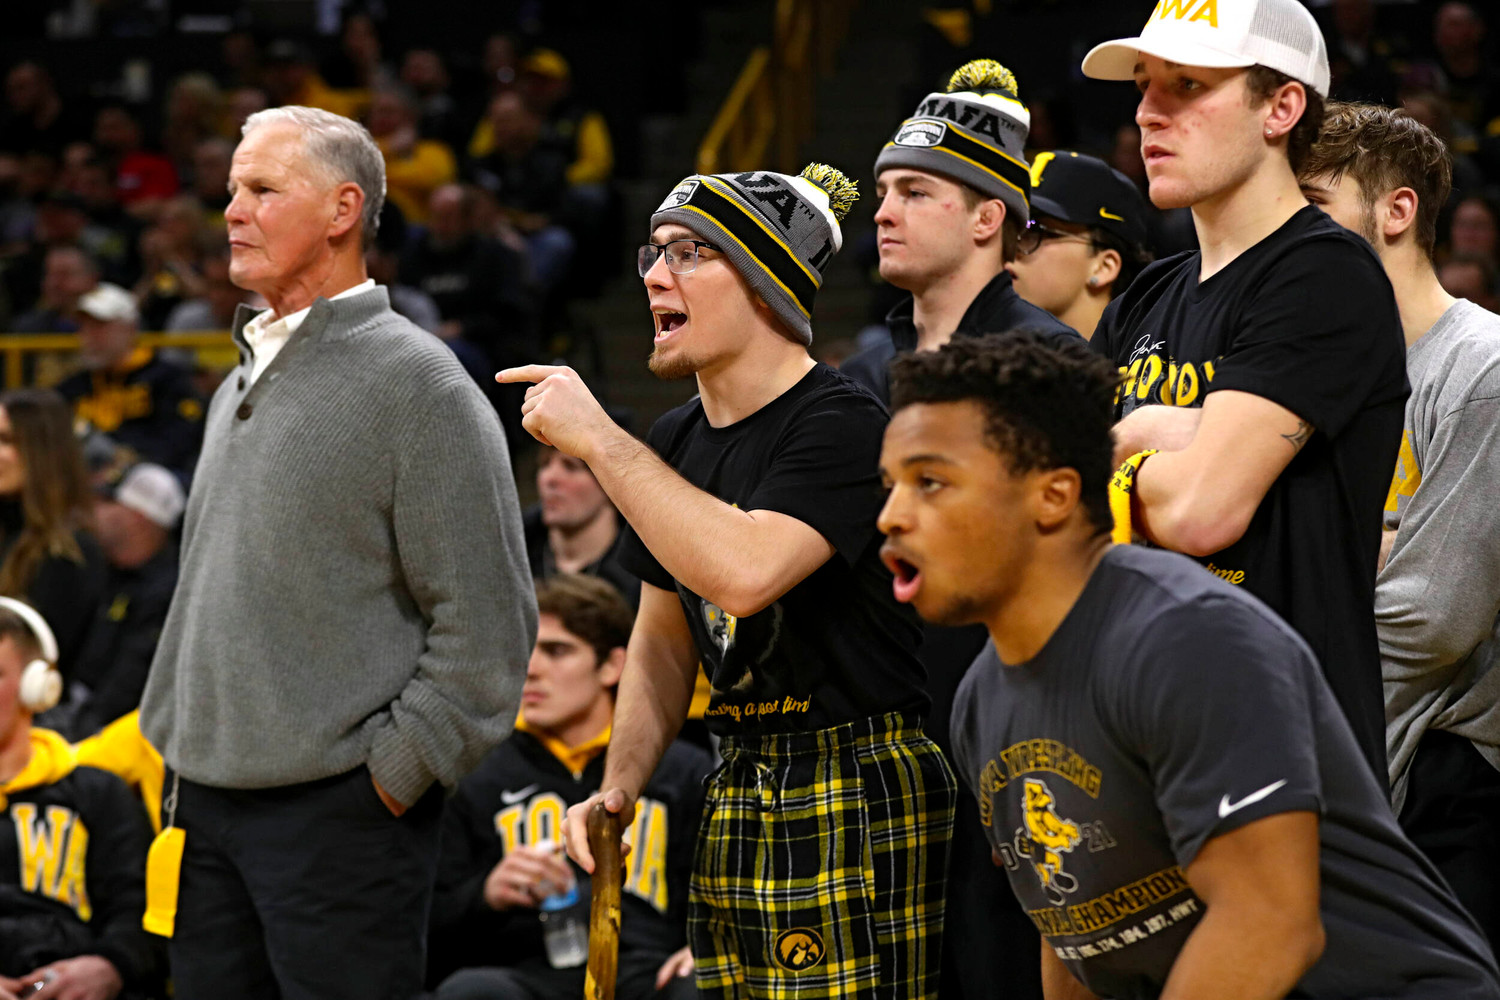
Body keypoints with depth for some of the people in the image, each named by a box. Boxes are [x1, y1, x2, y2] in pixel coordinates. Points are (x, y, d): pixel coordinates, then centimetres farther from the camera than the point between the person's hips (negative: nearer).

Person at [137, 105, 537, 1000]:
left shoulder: (417, 382, -8)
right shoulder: (242, 386, 18)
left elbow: (485, 623, -12)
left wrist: (393, 774, -14)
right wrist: (167, 743, 17)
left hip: (340, 809, -8)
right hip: (208, 808, 8)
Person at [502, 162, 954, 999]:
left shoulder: (842, 423, -13)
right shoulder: (673, 445, 14)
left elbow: (745, 571, -29)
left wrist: (599, 439, -20)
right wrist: (620, 785, 7)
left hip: (855, 802, -8)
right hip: (738, 799, 8)